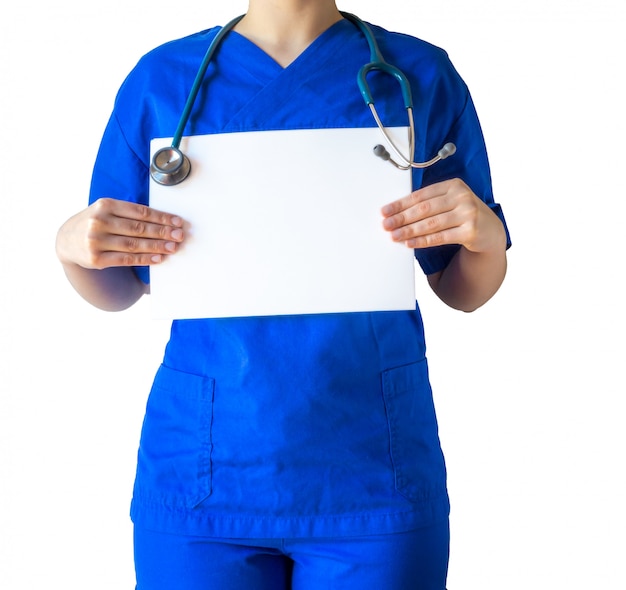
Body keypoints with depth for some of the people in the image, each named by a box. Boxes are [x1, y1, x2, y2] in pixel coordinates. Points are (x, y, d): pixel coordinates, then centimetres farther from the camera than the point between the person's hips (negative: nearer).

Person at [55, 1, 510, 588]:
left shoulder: (421, 75, 1)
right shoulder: (161, 78, 3)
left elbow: (462, 292, 6)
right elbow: (120, 290, 9)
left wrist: (487, 236, -14)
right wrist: (72, 246, -11)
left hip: (371, 473, 0)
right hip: (202, 472, 1)